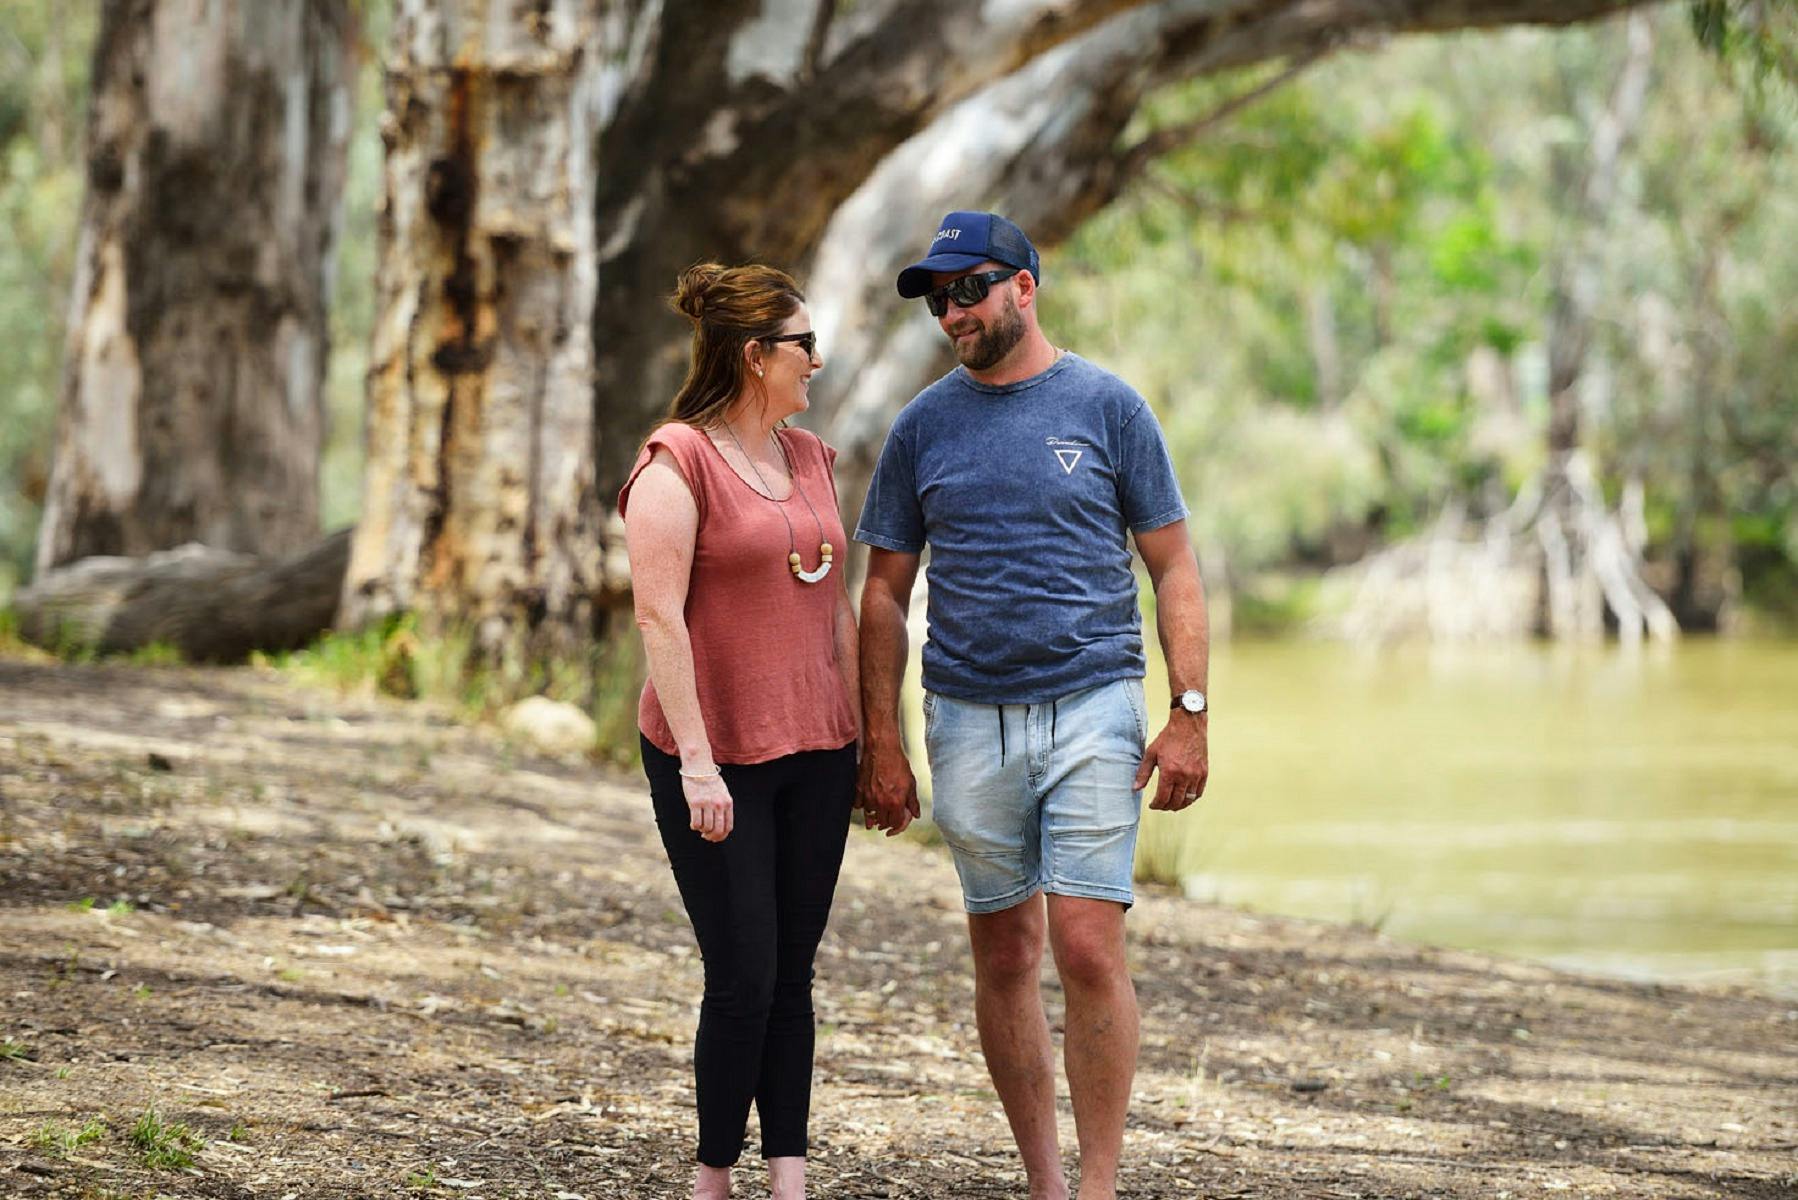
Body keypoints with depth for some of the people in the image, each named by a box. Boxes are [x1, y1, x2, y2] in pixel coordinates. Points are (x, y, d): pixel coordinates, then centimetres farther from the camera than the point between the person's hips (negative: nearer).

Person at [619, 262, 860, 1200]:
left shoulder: (811, 458, 12)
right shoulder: (677, 463, -11)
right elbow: (659, 616, -16)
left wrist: (866, 736, 13)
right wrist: (697, 763, -20)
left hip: (813, 752, 7)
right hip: (715, 758, -6)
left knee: (791, 977, 6)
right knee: (743, 977, -6)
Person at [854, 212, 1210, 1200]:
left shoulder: (1106, 407, 1)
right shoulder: (924, 426, 8)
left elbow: (1174, 569, 3)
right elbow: (885, 592, 11)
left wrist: (1190, 714, -6)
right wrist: (881, 746, 4)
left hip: (1091, 710, -3)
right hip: (969, 721, 3)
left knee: (1087, 949, -11)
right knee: (1003, 955, 7)